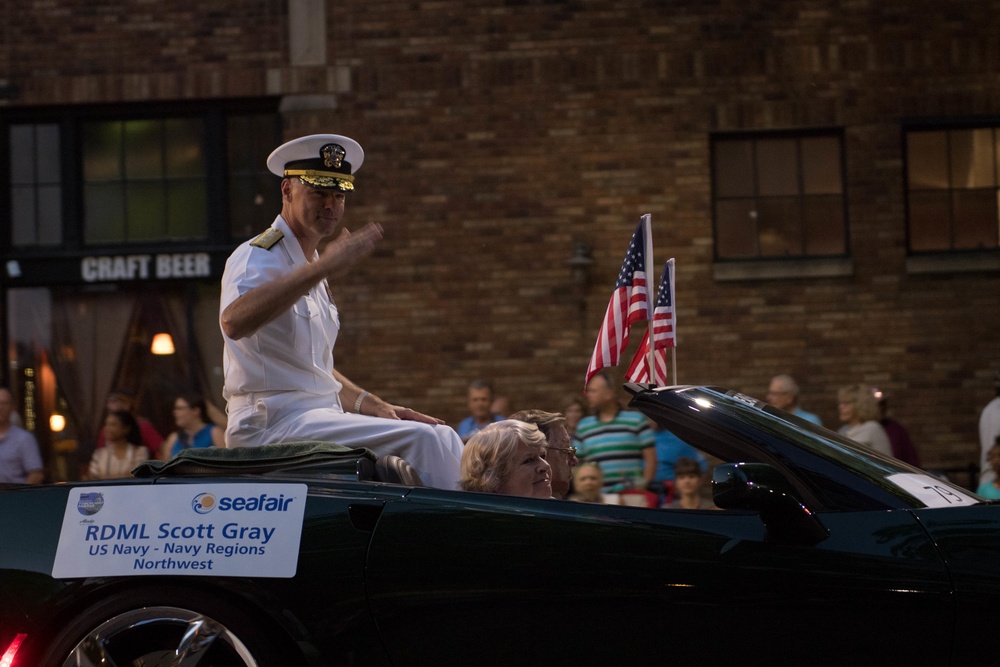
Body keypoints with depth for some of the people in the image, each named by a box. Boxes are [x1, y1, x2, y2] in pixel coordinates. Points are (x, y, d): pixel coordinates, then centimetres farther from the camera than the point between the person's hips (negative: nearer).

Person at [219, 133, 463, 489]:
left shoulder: (311, 271, 22)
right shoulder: (258, 257, -8)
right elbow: (234, 321, -33)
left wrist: (375, 407, 16)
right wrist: (323, 269, -36)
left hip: (321, 418, 9)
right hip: (273, 425, -9)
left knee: (443, 437, 1)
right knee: (423, 440, -22)